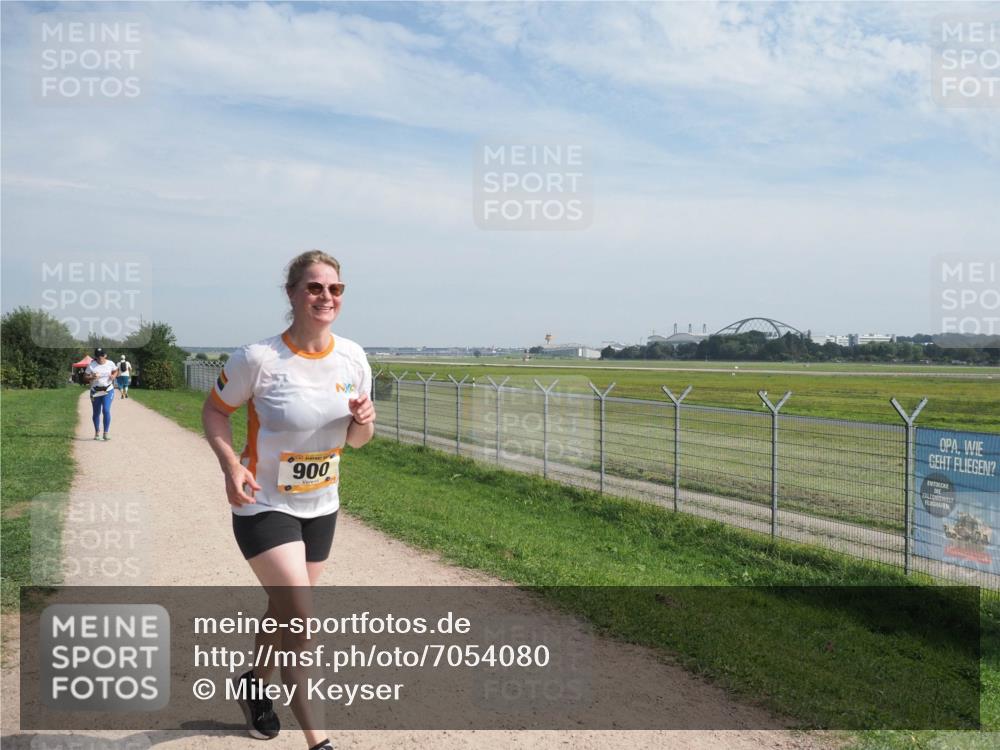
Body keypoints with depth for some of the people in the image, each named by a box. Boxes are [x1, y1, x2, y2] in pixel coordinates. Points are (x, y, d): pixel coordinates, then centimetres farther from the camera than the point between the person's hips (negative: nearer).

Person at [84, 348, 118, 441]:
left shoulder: (110, 364, 0)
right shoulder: (91, 365, -4)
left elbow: (116, 371, 18)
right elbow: (84, 378, -2)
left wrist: (113, 376, -4)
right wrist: (92, 377, -22)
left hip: (108, 391, -1)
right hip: (95, 392, 1)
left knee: (106, 410, -15)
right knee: (96, 413, 11)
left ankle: (106, 432, -9)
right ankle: (97, 432, 29)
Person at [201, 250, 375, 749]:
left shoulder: (352, 357, -5)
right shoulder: (258, 359, -19)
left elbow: (356, 440, 5)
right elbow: (214, 411, -5)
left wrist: (365, 421, -19)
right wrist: (231, 465, -22)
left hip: (321, 507, 5)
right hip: (264, 507, -5)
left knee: (285, 611, 21)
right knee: (300, 620, -12)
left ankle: (255, 685, 50)